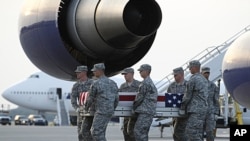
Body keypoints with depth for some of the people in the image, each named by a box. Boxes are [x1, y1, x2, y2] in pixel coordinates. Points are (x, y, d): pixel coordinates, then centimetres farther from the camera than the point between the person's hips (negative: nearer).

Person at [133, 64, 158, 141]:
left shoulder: (145, 83, -13)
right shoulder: (151, 82, 19)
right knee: (143, 132, 12)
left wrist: (134, 108, 2)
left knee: (138, 131, -13)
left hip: (145, 112, -10)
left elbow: (140, 97, -12)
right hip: (150, 111, 10)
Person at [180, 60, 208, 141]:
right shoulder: (204, 80, 17)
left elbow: (187, 96, -8)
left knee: (192, 132, -11)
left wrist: (182, 107, 7)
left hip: (195, 110, -10)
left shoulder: (193, 79, -11)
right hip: (203, 108, 10)